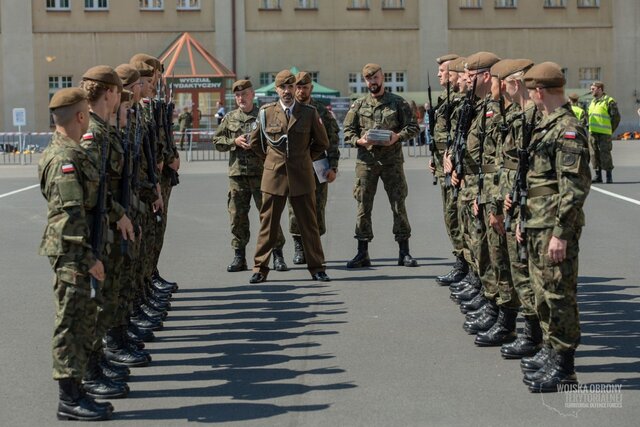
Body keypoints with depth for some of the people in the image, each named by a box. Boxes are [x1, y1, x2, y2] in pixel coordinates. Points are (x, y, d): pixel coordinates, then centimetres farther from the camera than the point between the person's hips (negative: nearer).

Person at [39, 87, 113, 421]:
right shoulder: (65, 159, -18)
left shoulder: (70, 152, 13)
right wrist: (89, 257, -21)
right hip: (71, 252, -10)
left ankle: (74, 392, 24)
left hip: (76, 251, 10)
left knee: (84, 319, 15)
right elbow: (71, 214, -22)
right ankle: (69, 400, 2)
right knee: (71, 324, -4)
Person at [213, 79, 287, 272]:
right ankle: (239, 256, 13)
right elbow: (217, 141, 13)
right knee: (237, 216, 5)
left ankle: (278, 256, 5)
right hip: (237, 173, 3)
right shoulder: (229, 118, 13)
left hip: (261, 171, -3)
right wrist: (235, 142, -4)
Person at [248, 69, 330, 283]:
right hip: (274, 176, 0)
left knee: (309, 224, 4)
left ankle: (317, 268, 12)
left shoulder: (309, 113, 2)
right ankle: (260, 268, 9)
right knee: (268, 224, 2)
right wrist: (271, 159, 12)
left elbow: (322, 143, 14)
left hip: (302, 177, 0)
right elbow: (255, 142, 16)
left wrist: (305, 159, 11)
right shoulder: (266, 112, 2)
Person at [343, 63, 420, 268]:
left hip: (392, 160, -1)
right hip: (366, 161, 1)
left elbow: (413, 127, 4)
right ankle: (362, 253, 7)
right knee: (363, 206, 1)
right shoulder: (358, 105, 9)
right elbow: (347, 131, 8)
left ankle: (404, 252, 7)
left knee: (398, 205, 0)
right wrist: (359, 141, -12)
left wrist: (398, 136, -14)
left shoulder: (398, 103, 5)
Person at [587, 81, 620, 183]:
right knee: (594, 154, 7)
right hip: (593, 132, 7)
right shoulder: (592, 102, 19)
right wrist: (590, 128, 13)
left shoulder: (609, 101, -5)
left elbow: (616, 117, -5)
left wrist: (610, 130, -3)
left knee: (605, 154, -7)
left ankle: (609, 176, 0)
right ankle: (598, 176, 14)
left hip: (604, 133, -7)